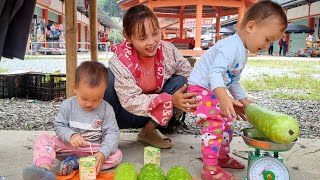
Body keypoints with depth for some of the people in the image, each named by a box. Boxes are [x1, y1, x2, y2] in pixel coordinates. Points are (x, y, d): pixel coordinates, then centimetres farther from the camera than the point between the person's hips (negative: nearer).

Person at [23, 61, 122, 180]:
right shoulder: (67, 105, -6)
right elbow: (59, 126, -4)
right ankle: (44, 169, -47)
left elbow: (112, 133, -12)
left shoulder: (106, 109, -9)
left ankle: (74, 163, -27)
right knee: (43, 139, -18)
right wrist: (71, 136, -27)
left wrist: (103, 153, -29)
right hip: (68, 146, 1)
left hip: (94, 149, -1)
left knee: (117, 155, -25)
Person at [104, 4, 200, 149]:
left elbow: (188, 75, -5)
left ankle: (149, 130, -9)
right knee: (107, 78, -29)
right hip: (125, 114, -3)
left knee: (181, 82, -18)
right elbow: (131, 102, -28)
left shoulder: (168, 50, -15)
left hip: (156, 114, 4)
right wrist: (170, 100, -38)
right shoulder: (120, 62, -25)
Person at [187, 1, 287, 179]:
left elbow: (234, 82, 19)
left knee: (228, 123, 15)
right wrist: (224, 97, -47)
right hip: (201, 88, -11)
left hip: (217, 92, 11)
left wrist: (243, 100, 12)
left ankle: (222, 156, 33)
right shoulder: (231, 46, -23)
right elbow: (215, 72, -36)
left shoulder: (243, 52, 11)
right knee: (214, 124, -17)